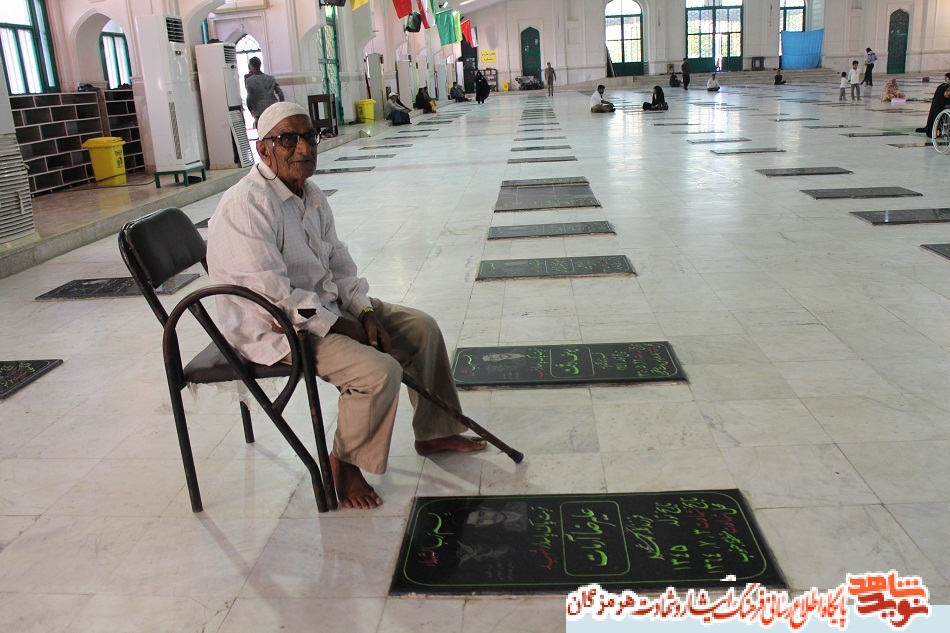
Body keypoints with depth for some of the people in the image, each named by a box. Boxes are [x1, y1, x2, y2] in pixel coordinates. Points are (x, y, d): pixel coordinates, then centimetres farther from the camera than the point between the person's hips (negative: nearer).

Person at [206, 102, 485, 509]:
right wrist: (336, 326, -18)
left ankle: (432, 432, 22)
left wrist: (365, 314, -3)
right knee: (380, 370, -27)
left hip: (327, 305, 10)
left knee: (422, 329, 7)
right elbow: (271, 294, -26)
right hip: (275, 328, -10)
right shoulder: (245, 206, -22)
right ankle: (345, 462, -2)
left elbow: (339, 263, 12)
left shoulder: (310, 195, 7)